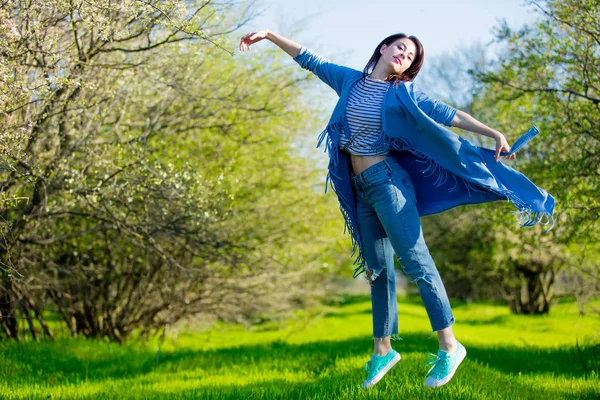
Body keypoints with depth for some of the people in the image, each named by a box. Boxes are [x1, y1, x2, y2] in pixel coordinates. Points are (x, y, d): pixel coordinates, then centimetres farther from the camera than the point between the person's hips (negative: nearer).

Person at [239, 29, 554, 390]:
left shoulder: (403, 94, -1)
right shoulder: (350, 80, 12)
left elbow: (449, 115, -5)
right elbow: (309, 60, 19)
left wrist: (494, 133, -13)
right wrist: (270, 35, 19)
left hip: (387, 181, -5)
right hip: (360, 187, 6)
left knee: (415, 261, -12)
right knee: (377, 269, 10)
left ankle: (449, 347, -10)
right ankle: (383, 350, 16)